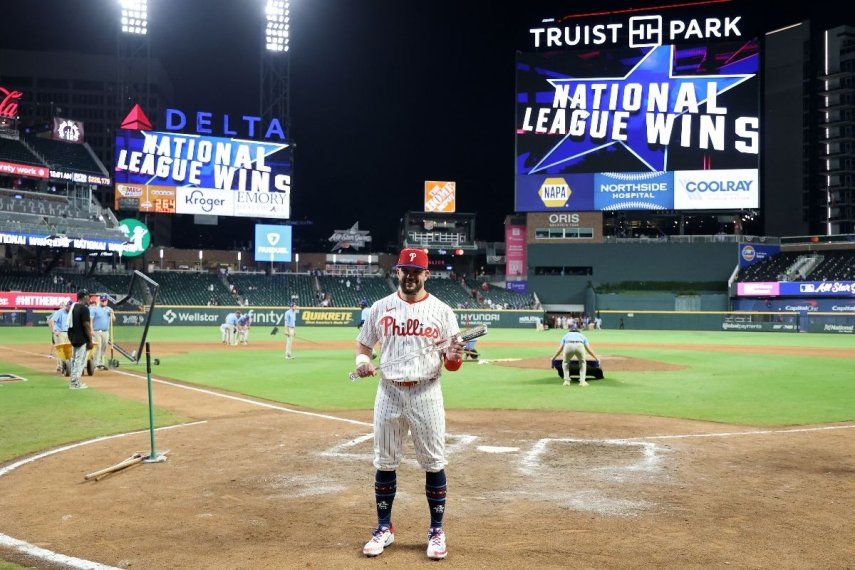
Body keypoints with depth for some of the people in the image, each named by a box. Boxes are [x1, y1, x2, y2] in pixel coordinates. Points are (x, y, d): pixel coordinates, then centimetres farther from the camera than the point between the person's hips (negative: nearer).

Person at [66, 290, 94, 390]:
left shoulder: (73, 307, 13)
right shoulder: (84, 308, -15)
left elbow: (71, 324, 18)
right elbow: (86, 325, -18)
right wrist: (90, 340, -15)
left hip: (73, 338, 10)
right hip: (81, 339, -10)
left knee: (74, 359, 16)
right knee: (80, 360, -5)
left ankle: (74, 381, 22)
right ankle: (76, 383, -4)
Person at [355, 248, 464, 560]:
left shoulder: (441, 311, -1)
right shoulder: (381, 308, 5)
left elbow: (451, 364, 0)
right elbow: (363, 345, 13)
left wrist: (453, 357, -24)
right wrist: (362, 361, -9)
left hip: (426, 393, -2)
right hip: (389, 393, 2)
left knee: (433, 463, 4)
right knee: (384, 462, 9)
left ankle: (436, 531, 19)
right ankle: (384, 529, 24)